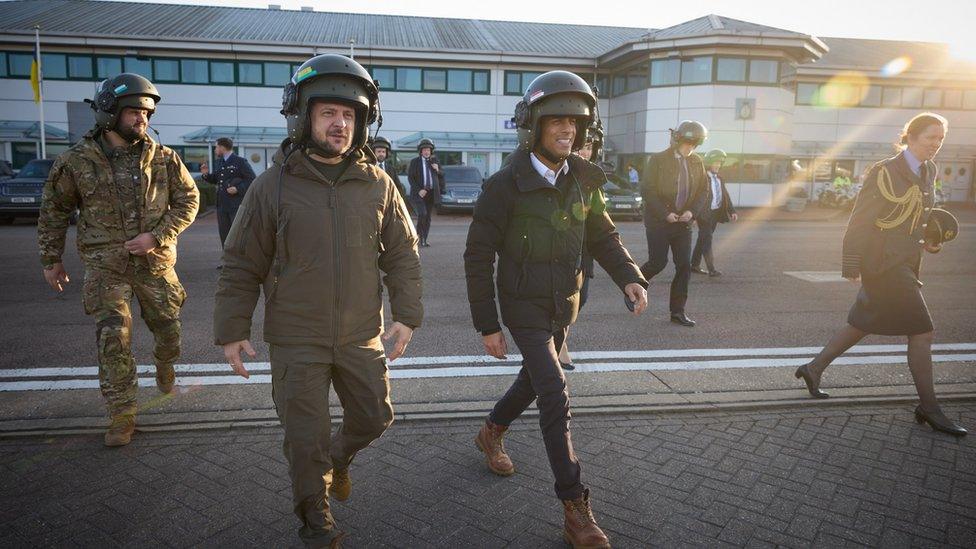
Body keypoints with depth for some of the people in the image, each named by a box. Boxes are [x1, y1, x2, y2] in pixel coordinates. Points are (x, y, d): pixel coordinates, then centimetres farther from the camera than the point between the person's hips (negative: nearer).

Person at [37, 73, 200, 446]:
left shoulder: (163, 158, -2)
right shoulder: (77, 161, -3)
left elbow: (188, 200, -1)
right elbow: (53, 210, 8)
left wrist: (156, 236, -14)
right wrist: (51, 259, 10)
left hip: (155, 263, 1)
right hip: (106, 267, -1)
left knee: (168, 329, 10)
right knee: (113, 340, -5)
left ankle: (164, 364, 45)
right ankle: (122, 416, 6)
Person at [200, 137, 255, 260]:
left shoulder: (240, 162, -6)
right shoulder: (218, 163, 16)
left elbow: (252, 179, -9)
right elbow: (215, 180, 25)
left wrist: (238, 189, -18)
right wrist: (206, 175, 5)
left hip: (237, 204, -7)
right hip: (222, 204, 8)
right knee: (224, 234, 10)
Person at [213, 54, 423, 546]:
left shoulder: (377, 185, -1)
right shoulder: (274, 186, -7)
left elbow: (402, 254, 5)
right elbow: (241, 266, -2)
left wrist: (406, 315, -3)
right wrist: (232, 330, -2)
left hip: (362, 335, 3)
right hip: (297, 340, -2)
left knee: (373, 417, 15)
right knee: (306, 436, 8)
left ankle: (337, 458, 49)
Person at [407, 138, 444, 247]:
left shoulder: (434, 161, 13)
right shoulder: (414, 162, 2)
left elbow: (441, 176, 18)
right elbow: (410, 177, -3)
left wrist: (438, 170, -4)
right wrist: (419, 190, -14)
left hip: (431, 193, 4)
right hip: (418, 193, -4)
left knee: (428, 217, 5)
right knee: (422, 214, -19)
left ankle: (424, 240, 13)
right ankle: (419, 237, -5)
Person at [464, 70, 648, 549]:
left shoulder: (581, 179, -2)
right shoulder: (505, 185, -18)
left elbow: (602, 236, 7)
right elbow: (478, 257, -14)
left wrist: (629, 277, -12)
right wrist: (487, 325, -13)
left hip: (563, 306, 6)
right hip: (524, 308, -6)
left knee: (533, 380, 22)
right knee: (556, 398, -12)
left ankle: (491, 433, 51)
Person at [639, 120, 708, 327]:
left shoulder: (696, 162, 7)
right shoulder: (658, 160, -8)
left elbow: (703, 190, 11)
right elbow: (647, 190, -11)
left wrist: (692, 211, -5)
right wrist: (665, 213, -16)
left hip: (684, 223, 5)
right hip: (658, 222, -5)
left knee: (684, 266, 1)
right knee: (658, 262, -4)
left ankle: (678, 311, 8)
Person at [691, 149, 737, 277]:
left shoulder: (719, 179, 16)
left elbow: (725, 196, 16)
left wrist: (732, 211, 7)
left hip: (715, 213, 8)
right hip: (704, 213, -8)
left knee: (703, 239, 12)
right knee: (707, 239, -9)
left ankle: (695, 265, 19)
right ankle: (711, 269, -11)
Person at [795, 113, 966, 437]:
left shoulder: (928, 172, 12)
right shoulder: (885, 172, -13)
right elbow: (860, 220, -14)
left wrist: (928, 240, 6)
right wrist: (851, 265, -16)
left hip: (905, 263, 9)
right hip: (884, 263, -9)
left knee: (862, 325, 14)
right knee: (921, 332, -5)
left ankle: (813, 369, 27)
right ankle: (929, 408, 6)